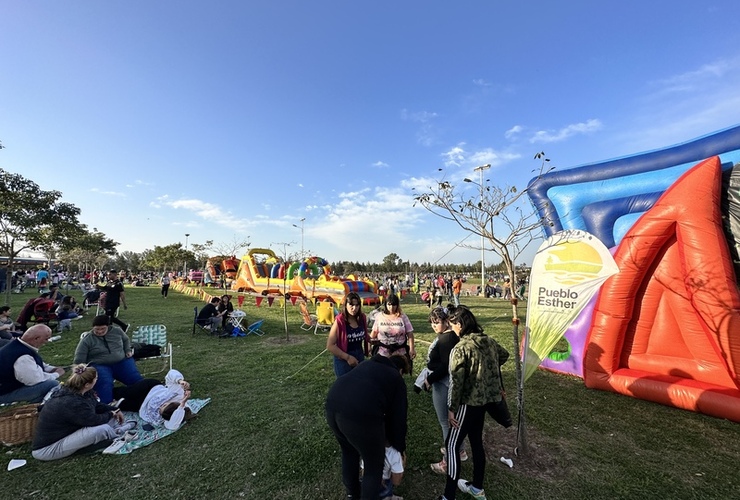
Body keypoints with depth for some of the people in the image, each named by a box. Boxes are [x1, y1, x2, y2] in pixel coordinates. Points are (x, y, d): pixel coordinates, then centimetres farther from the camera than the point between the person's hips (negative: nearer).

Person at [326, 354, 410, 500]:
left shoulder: (367, 364, 33)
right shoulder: (396, 379, 19)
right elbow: (398, 416, 21)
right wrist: (400, 446, 37)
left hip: (332, 405, 7)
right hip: (360, 415, -7)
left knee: (349, 452, 34)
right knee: (374, 466, 19)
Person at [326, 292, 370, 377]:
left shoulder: (362, 318, -5)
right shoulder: (339, 321, -19)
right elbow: (330, 346, -17)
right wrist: (347, 357, -18)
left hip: (360, 357, 5)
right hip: (343, 360, -5)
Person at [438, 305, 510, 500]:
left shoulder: (460, 348, -22)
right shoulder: (489, 341, -1)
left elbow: (456, 381, -20)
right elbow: (504, 355, 20)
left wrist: (452, 408, -10)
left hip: (469, 402, -7)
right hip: (486, 399, 8)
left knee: (452, 445, 6)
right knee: (476, 442, 23)